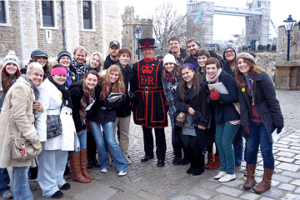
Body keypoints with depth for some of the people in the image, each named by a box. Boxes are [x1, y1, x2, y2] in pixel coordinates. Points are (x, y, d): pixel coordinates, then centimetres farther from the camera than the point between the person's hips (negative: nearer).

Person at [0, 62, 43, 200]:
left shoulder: (31, 88, 17)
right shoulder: (21, 87, -14)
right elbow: (18, 115, -21)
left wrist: (37, 109, 1)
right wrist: (33, 138, -20)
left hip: (22, 134, 10)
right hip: (16, 134, -10)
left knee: (20, 168, 15)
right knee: (21, 168, -6)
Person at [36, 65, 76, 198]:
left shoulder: (63, 89, 20)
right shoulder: (46, 88, -10)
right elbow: (41, 112, -18)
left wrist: (71, 128, 24)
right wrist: (42, 133, -24)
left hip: (64, 130, 9)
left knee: (62, 155, 16)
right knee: (48, 159, -3)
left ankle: (58, 180, 33)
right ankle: (49, 188, 7)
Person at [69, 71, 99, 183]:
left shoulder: (92, 91, 4)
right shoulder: (76, 90, -21)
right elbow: (73, 110, -21)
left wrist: (83, 124, 5)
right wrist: (78, 127, -17)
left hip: (82, 123, 8)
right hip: (74, 124, -8)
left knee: (84, 146, 12)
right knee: (76, 148, -2)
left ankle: (84, 170, 25)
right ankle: (76, 174, 11)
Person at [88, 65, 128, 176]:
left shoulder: (120, 87, 1)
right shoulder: (100, 84, -7)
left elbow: (118, 103, -1)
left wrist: (107, 105, -15)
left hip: (108, 117, 0)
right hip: (94, 116, 0)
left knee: (111, 141, -5)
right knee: (100, 143, 1)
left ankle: (122, 167, 8)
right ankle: (104, 165, 24)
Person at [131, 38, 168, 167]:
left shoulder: (160, 64, 0)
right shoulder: (136, 66, 9)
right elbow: (133, 85, 8)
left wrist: (165, 101, -8)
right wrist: (133, 101, 1)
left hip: (157, 101, -3)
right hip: (142, 101, 4)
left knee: (159, 129, 1)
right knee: (145, 128, 14)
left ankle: (160, 157, 12)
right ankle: (148, 153, 29)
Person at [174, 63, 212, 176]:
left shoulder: (202, 85, -8)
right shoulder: (180, 87, 10)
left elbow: (205, 105, -12)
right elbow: (177, 102, 4)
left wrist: (203, 122, -15)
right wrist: (187, 108, -14)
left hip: (197, 121, -5)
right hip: (185, 121, 5)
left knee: (195, 145, -4)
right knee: (186, 144, 2)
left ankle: (200, 166, 21)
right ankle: (193, 164, 26)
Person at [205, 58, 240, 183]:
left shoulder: (227, 78, -15)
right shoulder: (210, 81, 7)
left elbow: (234, 98, -19)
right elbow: (210, 100, 9)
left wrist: (219, 96, -27)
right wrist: (212, 97, -13)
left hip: (232, 115, -8)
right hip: (220, 116, 8)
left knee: (226, 143, -7)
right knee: (218, 141, 11)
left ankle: (231, 173, 9)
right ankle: (224, 169, 26)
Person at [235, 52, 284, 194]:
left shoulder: (262, 77, -13)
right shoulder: (241, 82, 6)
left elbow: (272, 100, -14)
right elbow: (243, 104, 3)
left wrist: (278, 121, -14)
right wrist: (245, 123, -5)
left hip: (266, 120, -5)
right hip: (252, 121, 5)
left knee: (266, 150, 0)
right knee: (250, 148, 8)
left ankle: (266, 182, 15)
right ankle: (250, 178, 24)